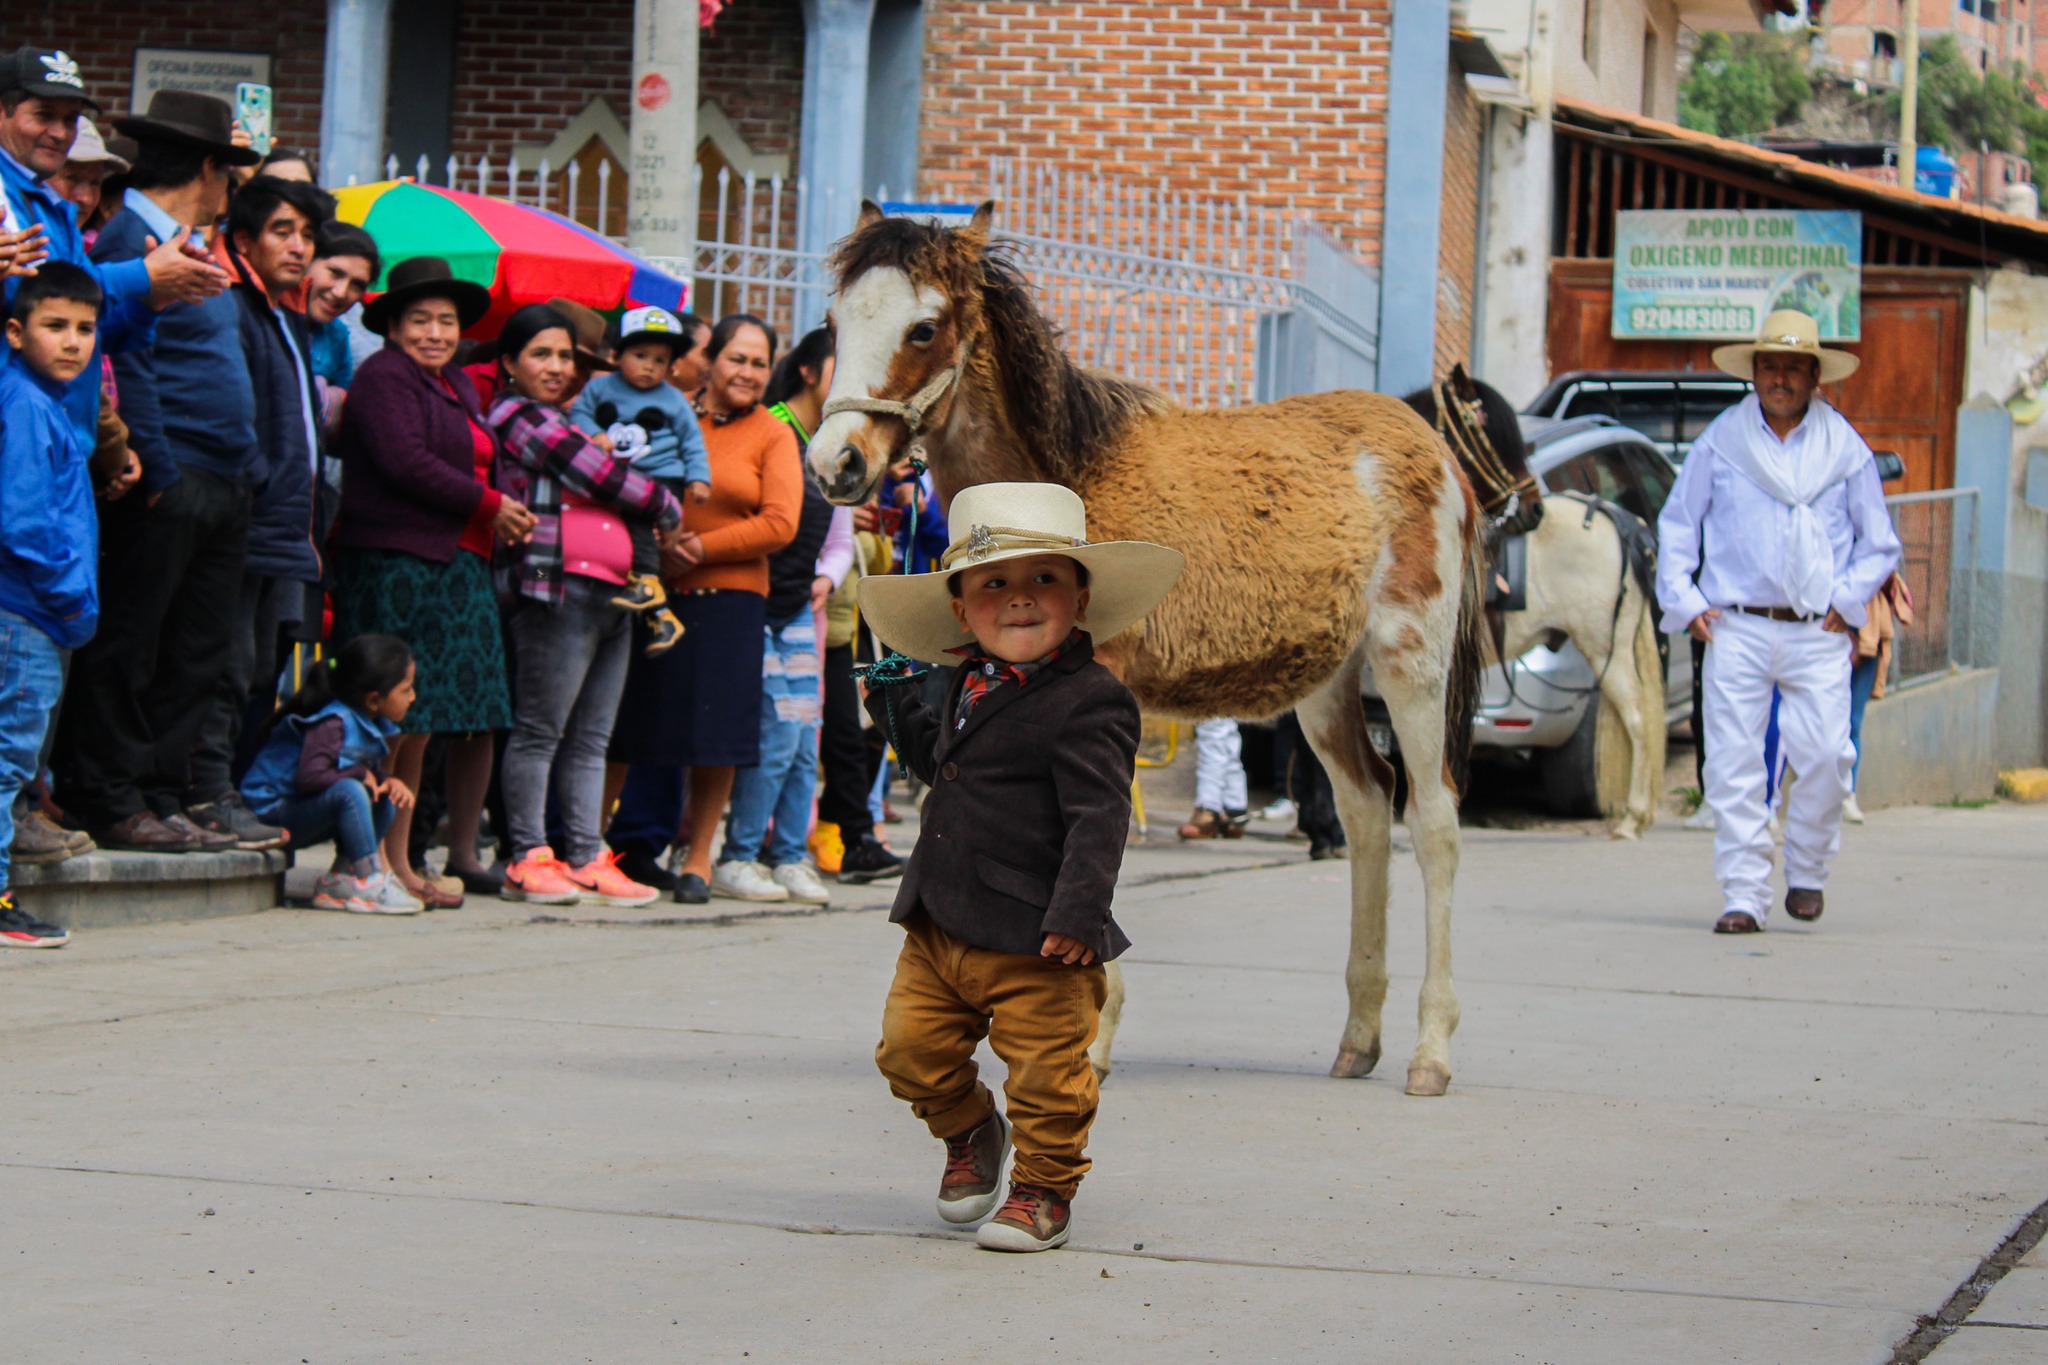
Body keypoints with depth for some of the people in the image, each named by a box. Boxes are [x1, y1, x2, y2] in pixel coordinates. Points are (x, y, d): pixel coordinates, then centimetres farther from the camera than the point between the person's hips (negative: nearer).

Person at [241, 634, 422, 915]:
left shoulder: (372, 724, 6)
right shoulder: (333, 723, -24)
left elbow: (371, 771, 12)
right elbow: (310, 776, -34)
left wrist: (388, 781, -10)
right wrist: (359, 773, -22)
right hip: (274, 810, -10)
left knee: (385, 802, 0)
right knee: (349, 792, -32)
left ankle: (340, 877, -3)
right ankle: (368, 882, -28)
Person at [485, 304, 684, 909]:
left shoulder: (560, 421, 26)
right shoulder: (520, 417, -3)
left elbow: (605, 484, 23)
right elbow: (603, 478, -6)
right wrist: (669, 511, 7)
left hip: (609, 595, 9)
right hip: (556, 588, -9)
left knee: (591, 739, 8)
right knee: (540, 731, -6)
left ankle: (587, 859, 9)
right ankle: (530, 859, -4)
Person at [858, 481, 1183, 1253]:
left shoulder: (1089, 702, -15)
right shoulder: (972, 685, 11)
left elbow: (1099, 817, -20)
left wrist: (1078, 912, -25)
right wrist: (894, 700, 24)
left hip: (1033, 943, -7)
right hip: (939, 928, 8)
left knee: (1045, 1073, 1)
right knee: (911, 1047, 10)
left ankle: (1044, 1190, 20)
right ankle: (970, 1132, 36)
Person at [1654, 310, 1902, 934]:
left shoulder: (1845, 449, 10)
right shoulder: (1720, 443, 9)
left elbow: (1879, 543, 16)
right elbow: (1676, 527, 15)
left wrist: (1845, 600, 2)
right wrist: (1685, 602, 4)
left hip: (1819, 633, 0)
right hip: (1735, 629, 0)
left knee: (1824, 756, -11)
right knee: (1734, 765, -5)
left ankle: (1807, 871, 12)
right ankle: (1743, 896, -1)